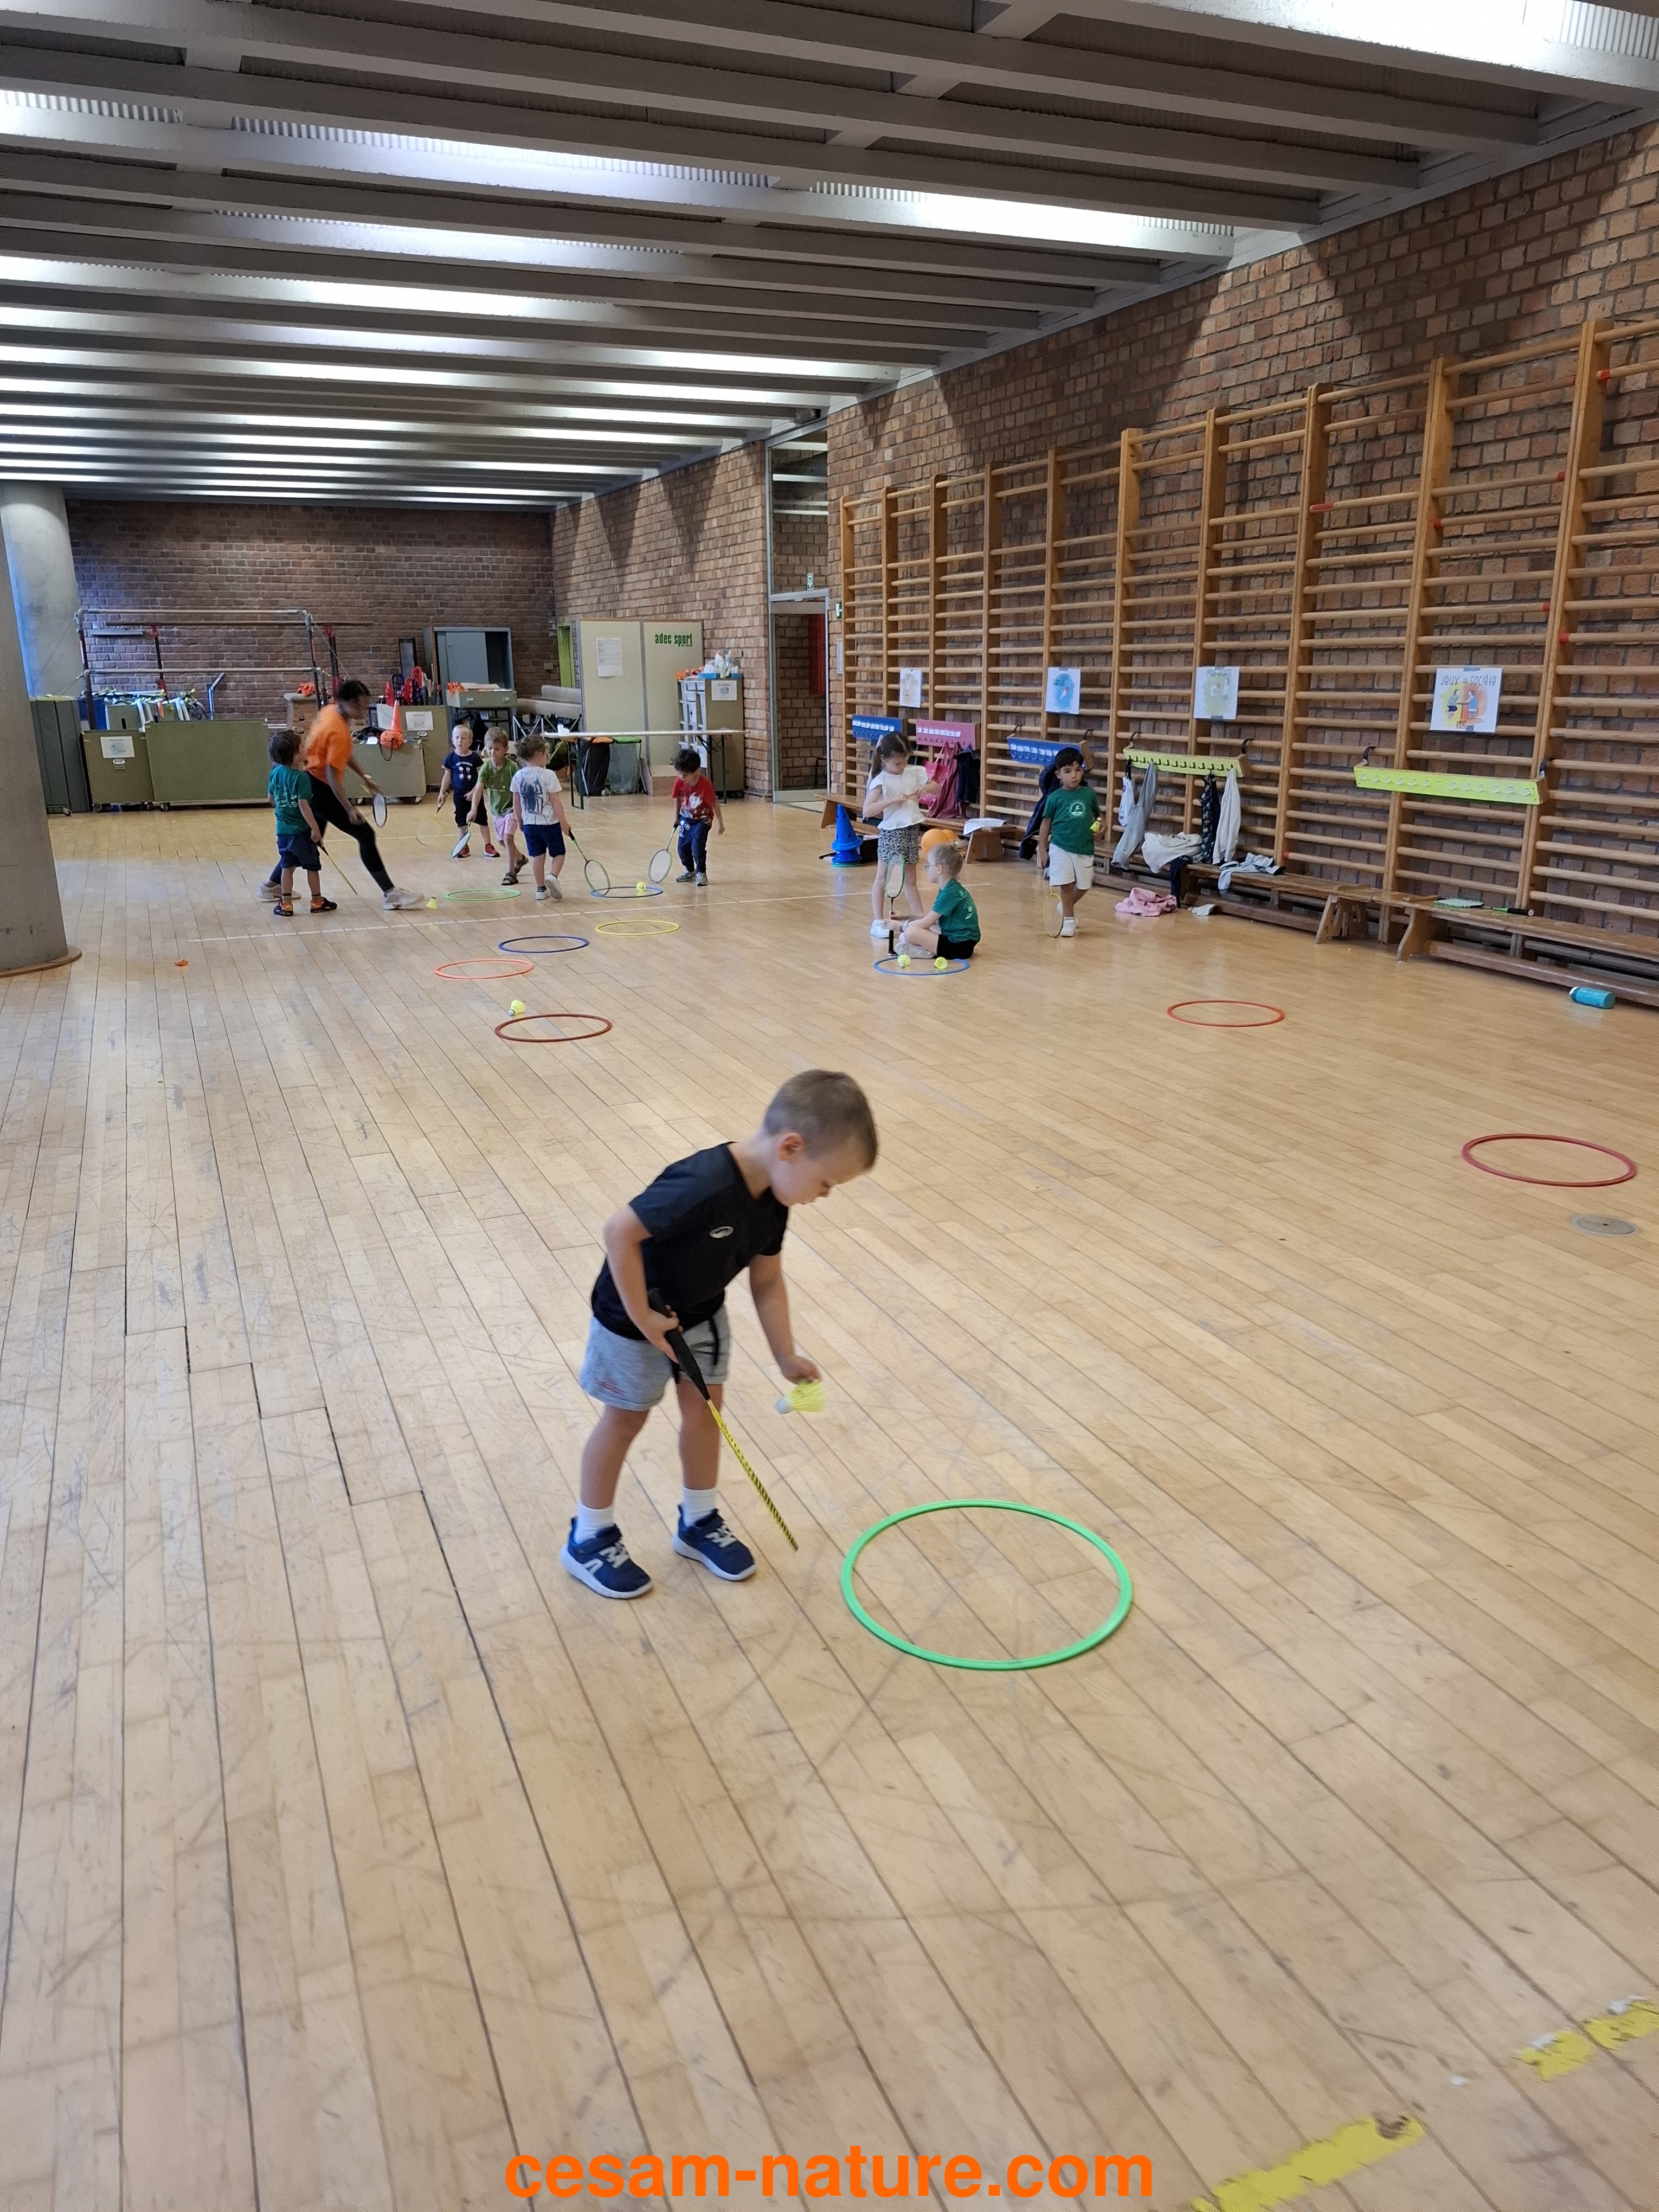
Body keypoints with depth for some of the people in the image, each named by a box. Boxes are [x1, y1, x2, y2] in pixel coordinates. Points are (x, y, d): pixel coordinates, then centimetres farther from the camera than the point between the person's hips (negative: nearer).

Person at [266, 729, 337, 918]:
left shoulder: (275, 773, 3)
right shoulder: (301, 777, -18)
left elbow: (272, 799, 13)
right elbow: (303, 805, -23)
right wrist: (315, 828, -20)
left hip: (283, 829, 6)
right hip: (301, 830, -6)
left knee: (287, 866, 12)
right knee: (312, 866, 9)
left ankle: (286, 903, 11)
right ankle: (317, 901, 19)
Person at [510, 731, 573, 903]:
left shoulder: (518, 777, -1)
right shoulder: (548, 775, -15)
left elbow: (516, 803, 6)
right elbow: (556, 801, -13)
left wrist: (519, 821, 20)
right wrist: (564, 822, -6)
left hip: (530, 824, 4)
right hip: (549, 823, -4)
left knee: (537, 857, 13)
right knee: (559, 853, 12)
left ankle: (541, 889, 16)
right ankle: (553, 877, -13)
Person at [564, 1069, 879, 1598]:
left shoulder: (772, 1198, -12)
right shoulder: (703, 1186, -40)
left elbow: (767, 1281, -1)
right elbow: (619, 1232, -38)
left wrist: (786, 1356, -2)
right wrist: (642, 1317, -29)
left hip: (701, 1315, 7)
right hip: (634, 1320, -7)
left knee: (704, 1410, 15)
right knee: (625, 1419, 8)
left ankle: (699, 1522, 36)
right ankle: (589, 1539, 28)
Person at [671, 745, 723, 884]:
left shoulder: (705, 785, -28)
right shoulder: (679, 782, -15)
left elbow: (715, 803, -16)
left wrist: (720, 823, -9)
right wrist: (676, 816, 8)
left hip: (702, 819, -5)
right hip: (686, 818, 5)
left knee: (698, 846, -18)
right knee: (683, 847, 6)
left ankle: (701, 873, 0)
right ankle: (689, 871, 30)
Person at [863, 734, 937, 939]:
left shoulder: (914, 774, 4)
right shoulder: (881, 781, -13)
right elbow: (867, 811, -22)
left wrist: (927, 787, -7)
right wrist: (893, 799, -29)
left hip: (912, 831, 5)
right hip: (891, 833, -5)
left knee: (910, 879, 16)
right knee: (883, 878, 4)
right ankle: (878, 922, 9)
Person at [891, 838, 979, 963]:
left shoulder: (950, 893, -18)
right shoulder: (953, 888, 11)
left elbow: (925, 923, -15)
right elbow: (932, 917, 19)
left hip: (959, 947, -11)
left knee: (911, 933, -21)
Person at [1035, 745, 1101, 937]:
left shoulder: (1089, 795, 4)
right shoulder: (1055, 798, -2)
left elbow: (1098, 816, 18)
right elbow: (1045, 824, 4)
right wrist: (1042, 851, 2)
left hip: (1085, 849, 2)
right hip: (1061, 849, -2)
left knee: (1084, 886, 8)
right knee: (1066, 885, -1)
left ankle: (1067, 907, 36)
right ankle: (1069, 919, 15)